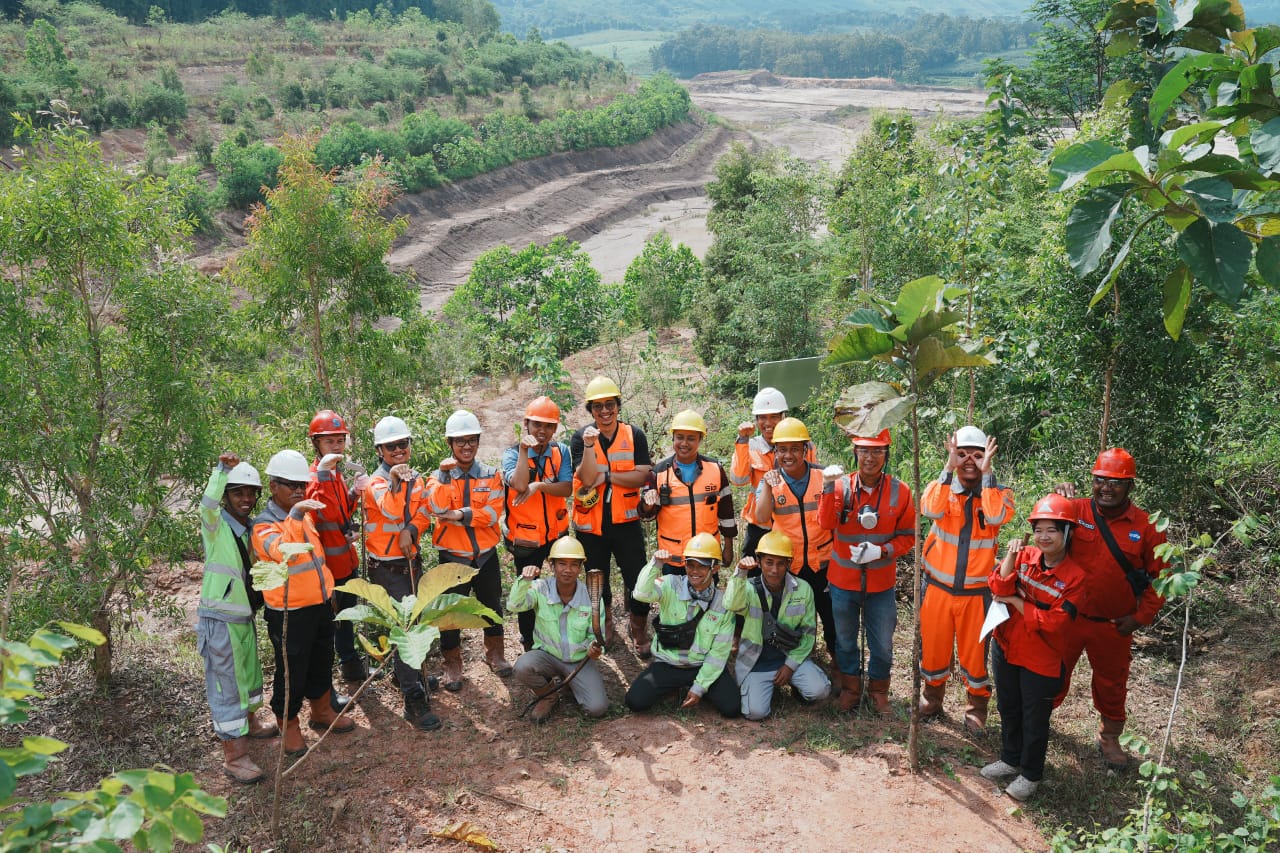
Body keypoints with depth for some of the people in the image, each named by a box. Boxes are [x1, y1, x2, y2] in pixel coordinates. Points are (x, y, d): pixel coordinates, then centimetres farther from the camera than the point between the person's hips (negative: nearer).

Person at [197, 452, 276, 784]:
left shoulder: (249, 529, 8)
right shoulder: (216, 525, -13)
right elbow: (208, 504, -36)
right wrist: (222, 470, -43)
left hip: (245, 616, 8)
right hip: (219, 619, -8)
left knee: (250, 673, 25)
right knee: (225, 684, -3)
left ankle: (249, 722, 47)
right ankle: (234, 754, 3)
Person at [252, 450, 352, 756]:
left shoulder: (304, 514, 7)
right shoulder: (264, 524, -17)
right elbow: (283, 553, -37)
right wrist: (295, 517, -45)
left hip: (320, 604, 7)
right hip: (289, 612, -7)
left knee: (322, 662, 21)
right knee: (292, 671, 6)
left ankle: (322, 711, 39)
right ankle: (288, 725, 24)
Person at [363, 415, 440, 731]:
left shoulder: (416, 479, 6)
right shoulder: (375, 482, -15)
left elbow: (424, 515, 4)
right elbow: (391, 511, -34)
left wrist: (410, 531, -17)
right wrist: (395, 482, -52)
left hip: (411, 561, 6)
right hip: (386, 568, -6)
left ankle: (406, 674, 38)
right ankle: (415, 702, -9)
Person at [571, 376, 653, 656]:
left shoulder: (635, 435, -4)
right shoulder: (580, 438, -6)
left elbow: (641, 476, -15)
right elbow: (587, 479, -18)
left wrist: (606, 476, -19)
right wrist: (589, 445, -29)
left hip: (626, 521, 0)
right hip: (590, 523, 0)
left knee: (638, 581, 2)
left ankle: (639, 632, 24)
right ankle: (605, 622, 42)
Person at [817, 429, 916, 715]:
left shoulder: (899, 491, -8)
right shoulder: (842, 486, -10)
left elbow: (908, 536, -2)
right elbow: (827, 523, -24)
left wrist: (883, 551, -18)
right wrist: (828, 487, -36)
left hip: (881, 582, 0)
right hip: (844, 580, 0)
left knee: (882, 645, 10)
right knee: (845, 640, 17)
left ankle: (878, 689, 36)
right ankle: (850, 688, 39)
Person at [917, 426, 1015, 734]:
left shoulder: (999, 493, -3)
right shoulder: (942, 486, -3)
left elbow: (996, 517, -27)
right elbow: (932, 510, -26)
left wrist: (986, 472, -23)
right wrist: (949, 468, -25)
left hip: (976, 591, -1)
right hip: (938, 587, 1)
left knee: (974, 651, 8)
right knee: (933, 645, 13)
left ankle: (976, 708, 29)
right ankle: (932, 697, 37)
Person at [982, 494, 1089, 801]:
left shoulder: (1074, 577, -17)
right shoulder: (1025, 557, -4)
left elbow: (1054, 621, -22)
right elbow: (998, 587, -15)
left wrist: (1015, 601, -17)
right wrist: (1010, 556, -25)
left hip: (1041, 659, -5)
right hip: (1006, 648, 5)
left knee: (1035, 719, 11)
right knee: (1008, 709, 22)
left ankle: (1031, 774, 30)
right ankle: (1010, 760, 43)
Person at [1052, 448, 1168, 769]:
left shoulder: (1145, 526, -7)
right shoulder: (1076, 510, -9)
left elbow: (1160, 575, -1)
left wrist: (1141, 617, -5)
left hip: (1114, 626, 1)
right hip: (1067, 618, -1)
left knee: (1112, 684, 18)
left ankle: (1109, 738, 40)